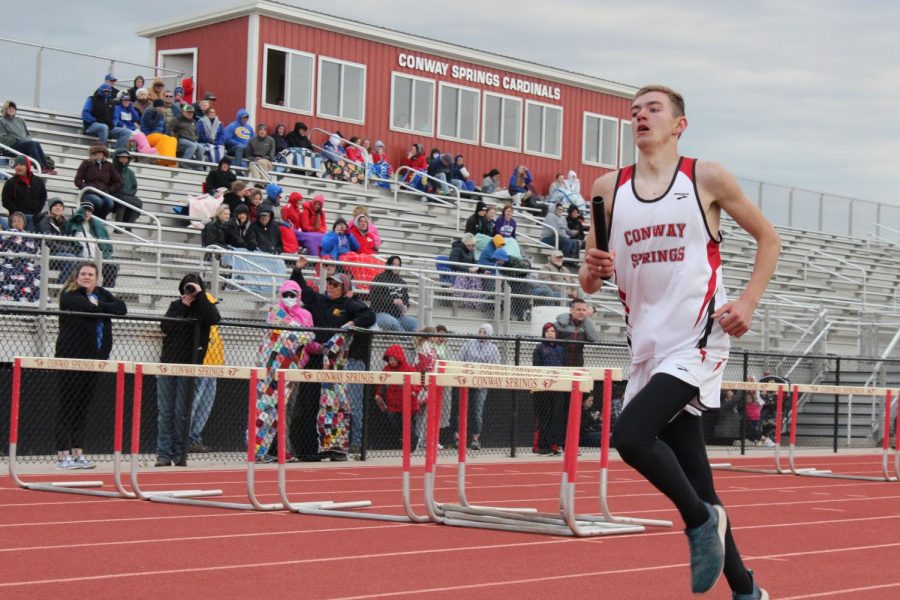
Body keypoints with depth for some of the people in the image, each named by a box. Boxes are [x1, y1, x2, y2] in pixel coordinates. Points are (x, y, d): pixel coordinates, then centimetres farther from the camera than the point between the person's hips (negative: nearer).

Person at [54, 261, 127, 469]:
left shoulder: (101, 294, 15)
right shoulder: (69, 295, -3)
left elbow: (122, 309, 0)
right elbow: (87, 308, -22)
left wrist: (99, 305, -10)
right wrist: (102, 308, -7)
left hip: (93, 358, 6)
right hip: (71, 358, -6)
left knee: (83, 407, 9)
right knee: (68, 406, -5)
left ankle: (78, 453, 13)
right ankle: (63, 455, -3)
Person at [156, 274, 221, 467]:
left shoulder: (204, 307, 5)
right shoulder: (175, 306, 12)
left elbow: (214, 319, -17)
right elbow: (165, 326, -2)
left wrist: (200, 295, -13)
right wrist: (183, 306, -8)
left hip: (189, 365, -3)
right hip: (168, 363, 3)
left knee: (182, 412, -2)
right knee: (165, 411, 0)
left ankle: (179, 454, 4)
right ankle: (163, 454, 1)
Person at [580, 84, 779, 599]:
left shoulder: (706, 178, -1)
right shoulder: (609, 189, 8)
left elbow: (769, 238, 7)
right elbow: (590, 282, 13)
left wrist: (748, 303, -6)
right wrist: (593, 272, -11)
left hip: (698, 342, -5)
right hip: (649, 349, 5)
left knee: (631, 435, -24)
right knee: (695, 483, 9)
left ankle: (701, 519, 0)